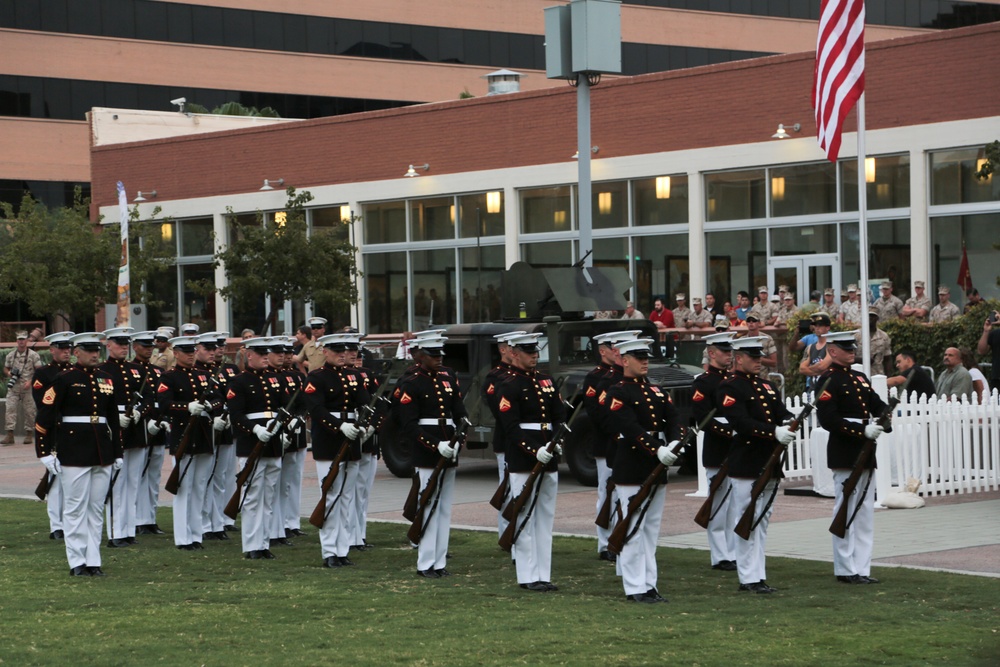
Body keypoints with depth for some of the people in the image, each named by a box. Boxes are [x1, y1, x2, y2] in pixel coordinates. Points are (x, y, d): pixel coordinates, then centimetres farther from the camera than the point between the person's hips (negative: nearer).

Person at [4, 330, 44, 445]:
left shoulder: (33, 355, 0)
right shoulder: (10, 355, 10)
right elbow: (5, 369, 19)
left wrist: (30, 381, -14)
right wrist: (8, 373, -5)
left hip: (27, 388, -2)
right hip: (13, 387, 2)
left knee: (29, 411, 1)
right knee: (10, 409, -7)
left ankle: (28, 434, 10)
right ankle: (10, 435, -9)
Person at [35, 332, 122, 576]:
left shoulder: (106, 379, 11)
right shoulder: (65, 379, -6)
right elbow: (45, 417, -9)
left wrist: (117, 452, 15)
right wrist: (45, 452, -12)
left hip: (102, 451, 5)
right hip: (73, 451, -5)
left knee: (97, 508, 7)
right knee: (75, 507, 0)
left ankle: (93, 561, 12)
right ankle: (77, 563, 5)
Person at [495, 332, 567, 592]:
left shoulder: (547, 381, 13)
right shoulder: (510, 386, -8)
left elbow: (560, 415, 11)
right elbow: (510, 426, -14)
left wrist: (557, 442, -7)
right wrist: (534, 451, -23)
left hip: (548, 458, 7)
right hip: (522, 460, -7)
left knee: (546, 517, 9)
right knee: (526, 517, -3)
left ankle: (543, 575, 14)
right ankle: (528, 577, 1)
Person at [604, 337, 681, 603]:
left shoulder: (656, 390, 15)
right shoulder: (617, 393, -8)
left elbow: (673, 419, 5)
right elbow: (630, 428, -19)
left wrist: (674, 443, -15)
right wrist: (657, 450, -28)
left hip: (657, 470, 8)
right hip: (631, 469, -8)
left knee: (652, 528, 11)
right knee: (634, 529, -5)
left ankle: (649, 585, 16)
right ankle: (635, 588, -1)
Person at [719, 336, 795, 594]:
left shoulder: (767, 386, 17)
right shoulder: (730, 387, -10)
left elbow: (781, 413, 11)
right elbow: (741, 422, -21)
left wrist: (790, 422, -14)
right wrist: (775, 432, -30)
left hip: (768, 464, 8)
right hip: (746, 464, -8)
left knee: (762, 521, 11)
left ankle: (758, 574, 17)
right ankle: (749, 578, -1)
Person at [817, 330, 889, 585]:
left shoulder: (859, 377, 15)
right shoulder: (829, 380, -11)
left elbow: (875, 403, 17)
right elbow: (828, 419, -19)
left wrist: (885, 412, -7)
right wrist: (863, 430, -23)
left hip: (864, 453, 9)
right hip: (844, 456, -9)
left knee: (865, 513, 11)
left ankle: (861, 568, 16)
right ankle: (846, 570, 3)